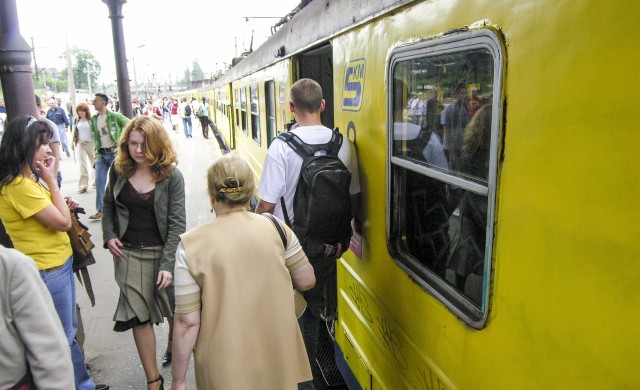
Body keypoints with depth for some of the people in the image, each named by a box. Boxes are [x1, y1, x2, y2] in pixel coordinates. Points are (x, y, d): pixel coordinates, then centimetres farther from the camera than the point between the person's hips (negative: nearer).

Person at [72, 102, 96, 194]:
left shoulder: (91, 119, -5)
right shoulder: (76, 120, 7)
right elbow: (74, 131, 15)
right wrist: (73, 142, 9)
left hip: (91, 143, -3)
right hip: (80, 144, 3)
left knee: (94, 162, 9)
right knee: (82, 164, -2)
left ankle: (96, 181, 26)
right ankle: (83, 185, -3)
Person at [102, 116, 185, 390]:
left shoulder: (171, 176, -12)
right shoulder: (119, 170, -1)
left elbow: (177, 223, -14)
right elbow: (108, 205, 15)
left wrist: (168, 264, -21)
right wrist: (108, 236, -1)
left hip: (163, 252, -2)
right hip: (128, 253, 3)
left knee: (175, 309, 14)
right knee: (139, 316, 4)